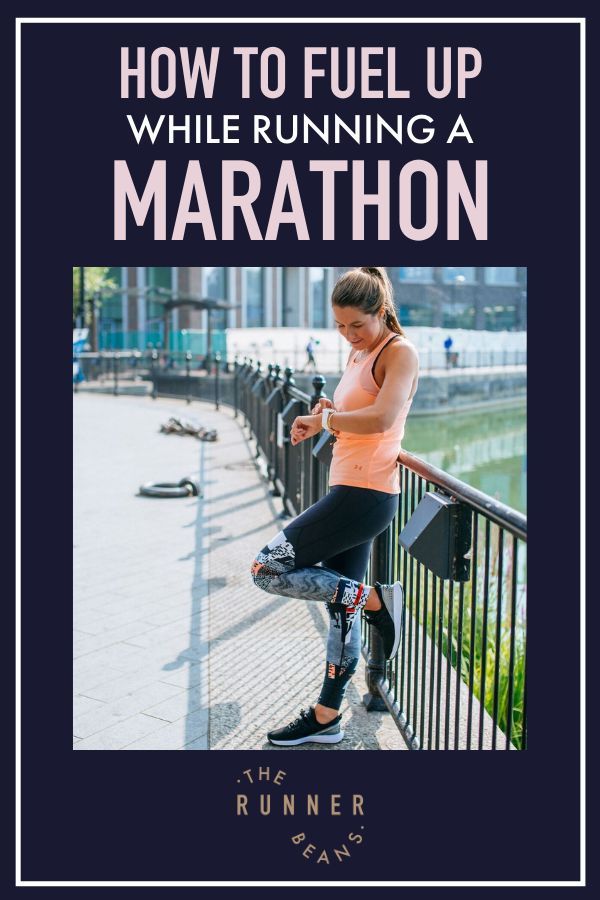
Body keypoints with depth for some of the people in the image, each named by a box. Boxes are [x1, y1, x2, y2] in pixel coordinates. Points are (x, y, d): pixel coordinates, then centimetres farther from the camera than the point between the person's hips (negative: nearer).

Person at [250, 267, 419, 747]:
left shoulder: (399, 352, -10)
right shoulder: (358, 353, 17)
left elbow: (381, 418, -26)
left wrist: (324, 419, -13)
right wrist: (326, 414, 0)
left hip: (364, 495, -9)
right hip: (354, 494, 9)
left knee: (268, 570, -8)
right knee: (343, 607, 14)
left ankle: (374, 598, 0)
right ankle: (326, 718, 26)